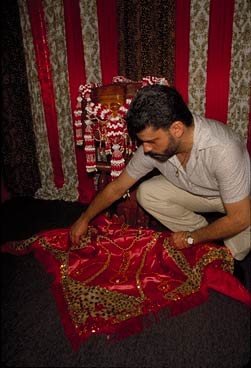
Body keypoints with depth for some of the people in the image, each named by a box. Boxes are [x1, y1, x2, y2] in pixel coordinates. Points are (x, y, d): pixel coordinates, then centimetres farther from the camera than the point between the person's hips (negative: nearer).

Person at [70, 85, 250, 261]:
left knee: (235, 250, -32)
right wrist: (85, 219, -2)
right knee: (146, 193, -15)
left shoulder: (223, 150, -40)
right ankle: (208, 238, 0)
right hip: (196, 191, 5)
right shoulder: (152, 145, -23)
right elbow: (117, 187, -8)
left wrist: (191, 238, -20)